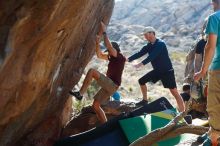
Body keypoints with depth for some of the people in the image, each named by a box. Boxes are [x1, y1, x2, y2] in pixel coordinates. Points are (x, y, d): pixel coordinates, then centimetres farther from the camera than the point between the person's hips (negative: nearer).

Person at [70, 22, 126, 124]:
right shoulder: (112, 57, 17)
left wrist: (104, 32, -15)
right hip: (109, 85, 10)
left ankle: (80, 93, -26)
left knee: (92, 71, -23)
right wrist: (97, 42, 8)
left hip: (112, 85, -10)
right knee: (95, 105, 8)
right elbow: (100, 55, 21)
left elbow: (108, 45, -21)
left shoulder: (120, 58, -9)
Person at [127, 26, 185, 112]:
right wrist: (128, 59, -14)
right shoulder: (149, 46, 6)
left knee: (174, 92, -13)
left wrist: (142, 64, -42)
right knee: (142, 81, 9)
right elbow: (140, 53, -1)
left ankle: (182, 112, -16)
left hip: (167, 71, -8)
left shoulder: (160, 44, -19)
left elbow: (152, 56, -31)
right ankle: (145, 100, 25)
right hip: (157, 70, 8)